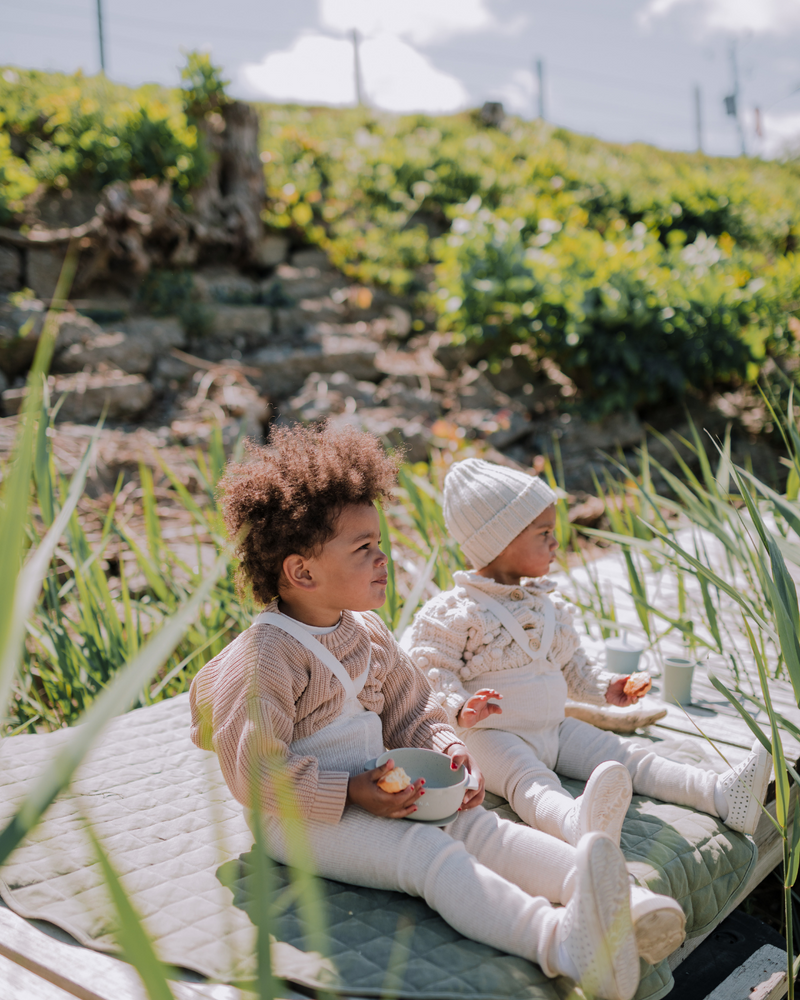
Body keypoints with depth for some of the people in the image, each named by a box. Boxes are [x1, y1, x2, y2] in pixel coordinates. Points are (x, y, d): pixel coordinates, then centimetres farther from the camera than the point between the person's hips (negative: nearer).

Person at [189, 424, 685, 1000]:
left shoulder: (368, 634, 8)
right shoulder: (266, 657, -18)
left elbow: (412, 713, 16)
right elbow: (256, 773, -20)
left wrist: (448, 748, -5)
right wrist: (351, 794, -24)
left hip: (372, 791, 8)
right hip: (300, 819, -8)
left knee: (478, 826, -15)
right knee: (428, 852, -30)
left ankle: (618, 902, -30)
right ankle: (561, 943, -50)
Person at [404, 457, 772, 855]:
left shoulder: (546, 605, 13)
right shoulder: (454, 612, -11)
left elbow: (570, 664, 24)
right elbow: (432, 669, -14)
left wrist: (604, 687, 10)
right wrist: (460, 710, -29)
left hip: (554, 729, 8)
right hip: (491, 735, -8)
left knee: (625, 756, -5)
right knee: (530, 781, -36)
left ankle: (721, 794, -12)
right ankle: (578, 824, -67)